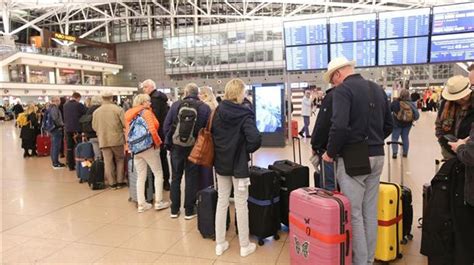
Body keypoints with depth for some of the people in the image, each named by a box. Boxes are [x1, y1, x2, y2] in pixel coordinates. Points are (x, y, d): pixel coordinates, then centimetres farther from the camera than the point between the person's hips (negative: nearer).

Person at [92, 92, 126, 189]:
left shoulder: (96, 111, 1)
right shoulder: (118, 109, -9)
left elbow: (94, 127, 6)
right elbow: (125, 124, -10)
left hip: (103, 140, 2)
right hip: (117, 138, -2)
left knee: (108, 161, 7)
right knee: (120, 160, 13)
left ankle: (112, 182, 12)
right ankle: (120, 181, 15)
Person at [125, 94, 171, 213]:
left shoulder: (130, 114, 11)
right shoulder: (146, 112, -9)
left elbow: (128, 131, 9)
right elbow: (152, 130, -19)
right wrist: (158, 142, -6)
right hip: (149, 147, -6)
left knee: (141, 177, 11)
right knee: (158, 173, 6)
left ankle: (141, 204, 15)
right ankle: (158, 202, 8)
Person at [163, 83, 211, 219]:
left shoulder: (175, 105, -3)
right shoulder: (204, 107, -7)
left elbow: (166, 125, -2)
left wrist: (168, 143, 8)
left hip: (176, 147, 1)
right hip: (194, 148, -1)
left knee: (176, 178, 13)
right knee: (191, 179, 9)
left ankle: (174, 210, 21)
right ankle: (189, 211, 15)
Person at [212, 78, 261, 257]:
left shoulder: (217, 112, 0)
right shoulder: (245, 114, -16)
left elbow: (210, 134, 6)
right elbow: (255, 139, -26)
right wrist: (246, 150, -8)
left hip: (221, 162, 5)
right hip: (238, 164, -4)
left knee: (222, 201, 14)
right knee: (241, 204, 6)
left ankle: (220, 244, 23)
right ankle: (244, 246, 19)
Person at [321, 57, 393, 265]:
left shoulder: (343, 90, -12)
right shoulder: (377, 89, 13)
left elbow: (340, 126, -24)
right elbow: (388, 124, 17)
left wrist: (330, 152, -11)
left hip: (353, 158, -8)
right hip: (377, 156, 8)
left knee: (353, 213, 2)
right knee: (370, 212, 15)